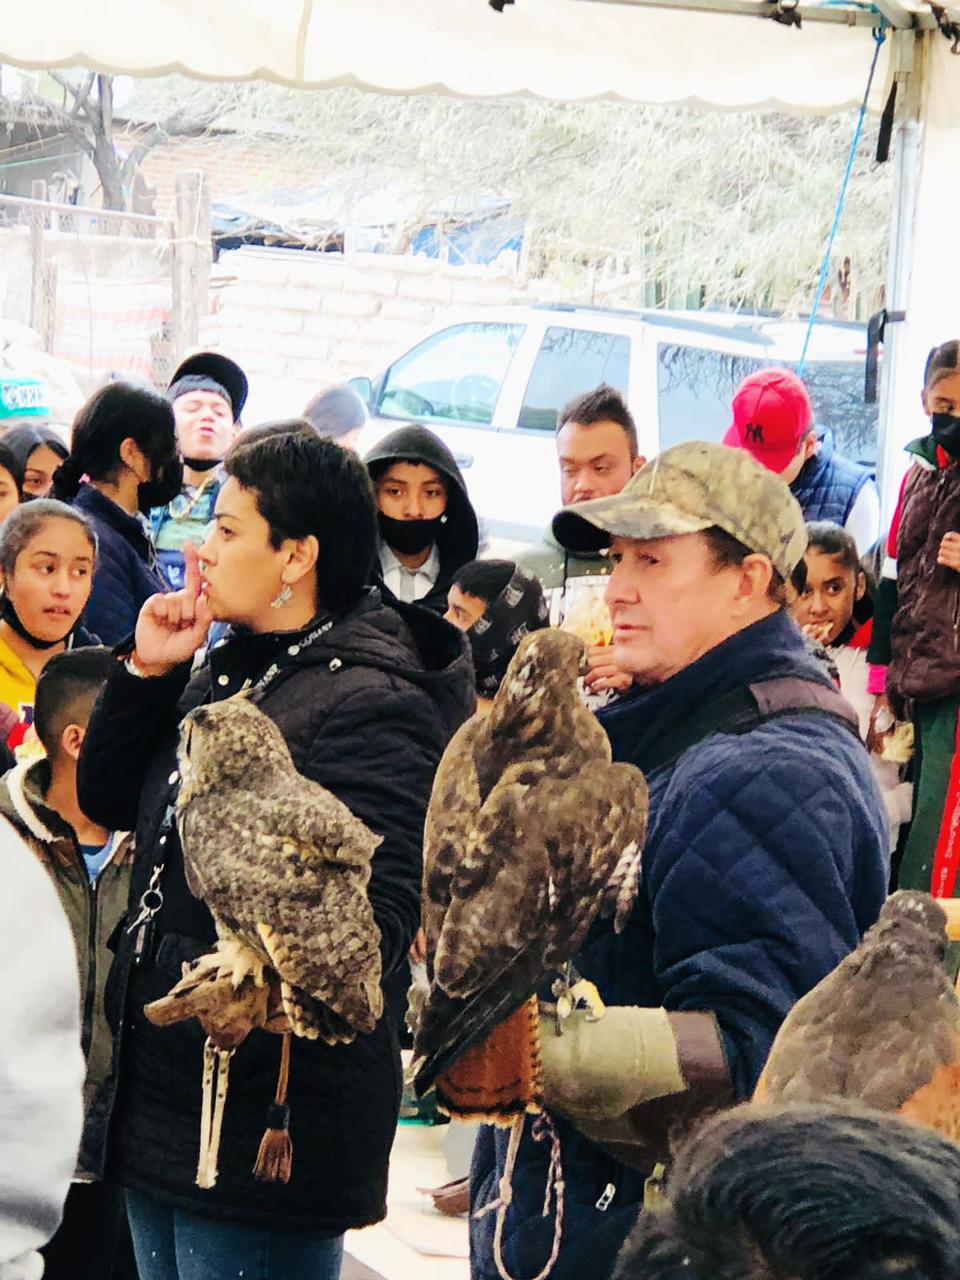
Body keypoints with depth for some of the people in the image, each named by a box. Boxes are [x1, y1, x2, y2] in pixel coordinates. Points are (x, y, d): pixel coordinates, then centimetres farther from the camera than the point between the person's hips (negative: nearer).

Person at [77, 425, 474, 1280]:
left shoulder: (372, 702, -17)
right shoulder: (222, 671, 11)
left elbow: (376, 921, -25)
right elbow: (107, 798, 17)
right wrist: (145, 672, 2)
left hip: (270, 1116, -9)